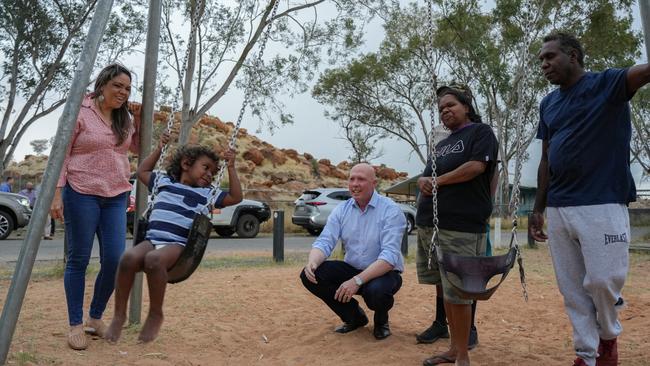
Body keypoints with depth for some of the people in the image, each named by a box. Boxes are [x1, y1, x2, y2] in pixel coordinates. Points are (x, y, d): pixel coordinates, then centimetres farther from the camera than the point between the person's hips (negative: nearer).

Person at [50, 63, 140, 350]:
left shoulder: (124, 119, 11)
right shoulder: (80, 113, -5)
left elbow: (137, 149, 21)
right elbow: (61, 155, -6)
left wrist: (138, 121, 6)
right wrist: (57, 193, -13)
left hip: (116, 196, 5)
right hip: (81, 193, -5)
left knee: (114, 260, 0)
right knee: (78, 260, 2)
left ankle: (96, 318, 20)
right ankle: (75, 325, 14)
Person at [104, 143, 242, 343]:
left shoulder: (207, 194, 19)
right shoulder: (164, 182, 25)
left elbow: (236, 197, 15)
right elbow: (142, 171, 39)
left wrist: (231, 168, 12)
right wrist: (159, 150, 34)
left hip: (177, 245, -2)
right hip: (151, 239, 3)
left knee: (153, 259, -36)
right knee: (129, 257, -30)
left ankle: (155, 314, -18)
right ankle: (119, 314, -14)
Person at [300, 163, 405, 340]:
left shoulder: (391, 210, -16)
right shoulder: (341, 210, 1)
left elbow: (389, 256, -26)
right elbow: (325, 241, -6)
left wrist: (357, 280, -36)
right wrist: (312, 262, -30)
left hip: (384, 272, -5)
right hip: (352, 269, 5)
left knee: (375, 291, -38)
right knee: (309, 276, -15)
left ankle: (381, 319, 4)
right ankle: (354, 316, 8)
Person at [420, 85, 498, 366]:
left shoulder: (480, 132, 2)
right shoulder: (442, 145, 24)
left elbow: (476, 166, -13)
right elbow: (427, 176, 23)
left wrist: (438, 180, -5)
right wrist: (424, 182, -1)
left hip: (463, 226, -7)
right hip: (434, 225, 8)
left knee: (458, 293, -5)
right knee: (446, 290, 11)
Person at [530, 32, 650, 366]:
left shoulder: (607, 84, -1)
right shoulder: (548, 104, 15)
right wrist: (538, 207, 13)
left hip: (602, 204, -5)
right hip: (558, 209, 6)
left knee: (602, 281, -4)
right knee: (572, 288, 7)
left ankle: (608, 336, 26)